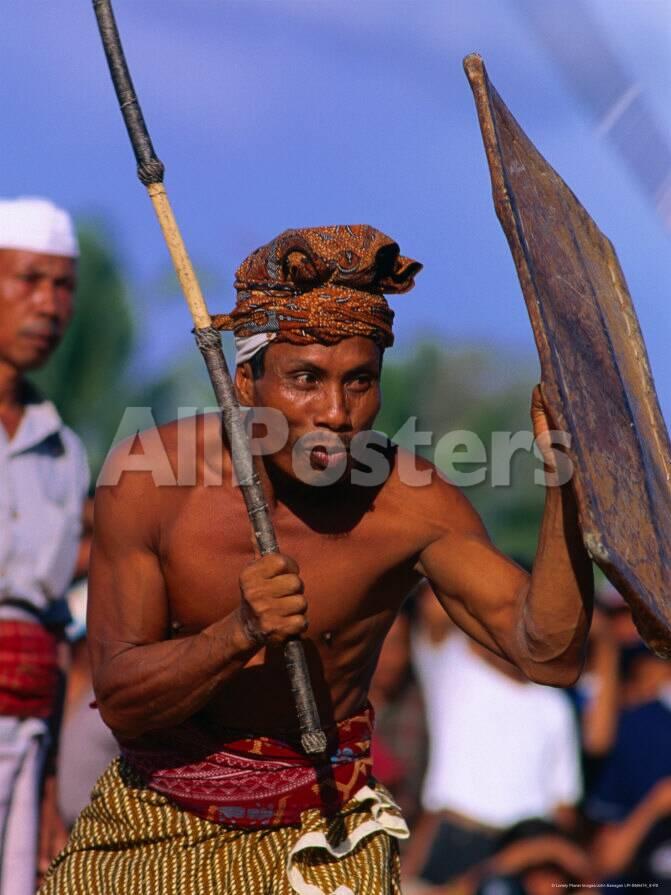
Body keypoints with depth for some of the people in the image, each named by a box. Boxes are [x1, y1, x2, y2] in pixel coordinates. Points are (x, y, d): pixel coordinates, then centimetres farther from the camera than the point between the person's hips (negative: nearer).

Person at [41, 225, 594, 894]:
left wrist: (562, 476, -35)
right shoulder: (146, 478, -17)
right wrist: (241, 633, -34)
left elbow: (548, 655, -25)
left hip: (315, 839, -1)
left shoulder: (408, 502, -17)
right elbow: (119, 699, -16)